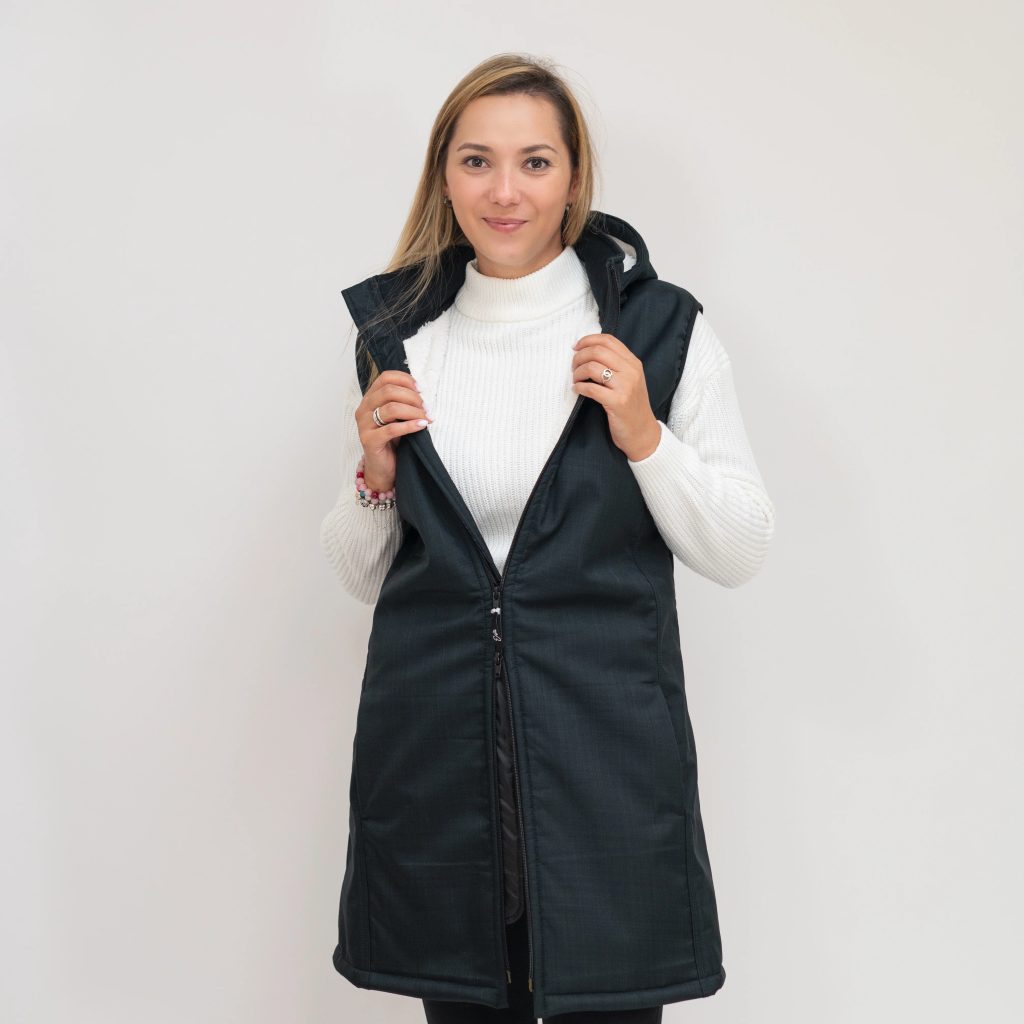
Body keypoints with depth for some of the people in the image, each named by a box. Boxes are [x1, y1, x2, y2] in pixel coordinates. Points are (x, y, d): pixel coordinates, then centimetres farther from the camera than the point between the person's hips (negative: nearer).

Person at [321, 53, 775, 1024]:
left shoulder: (663, 327, -1)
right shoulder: (396, 338, 5)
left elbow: (739, 554, 0)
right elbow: (362, 577, 13)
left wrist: (644, 435, -13)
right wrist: (375, 475, -6)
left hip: (605, 748, -2)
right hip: (432, 751, 2)